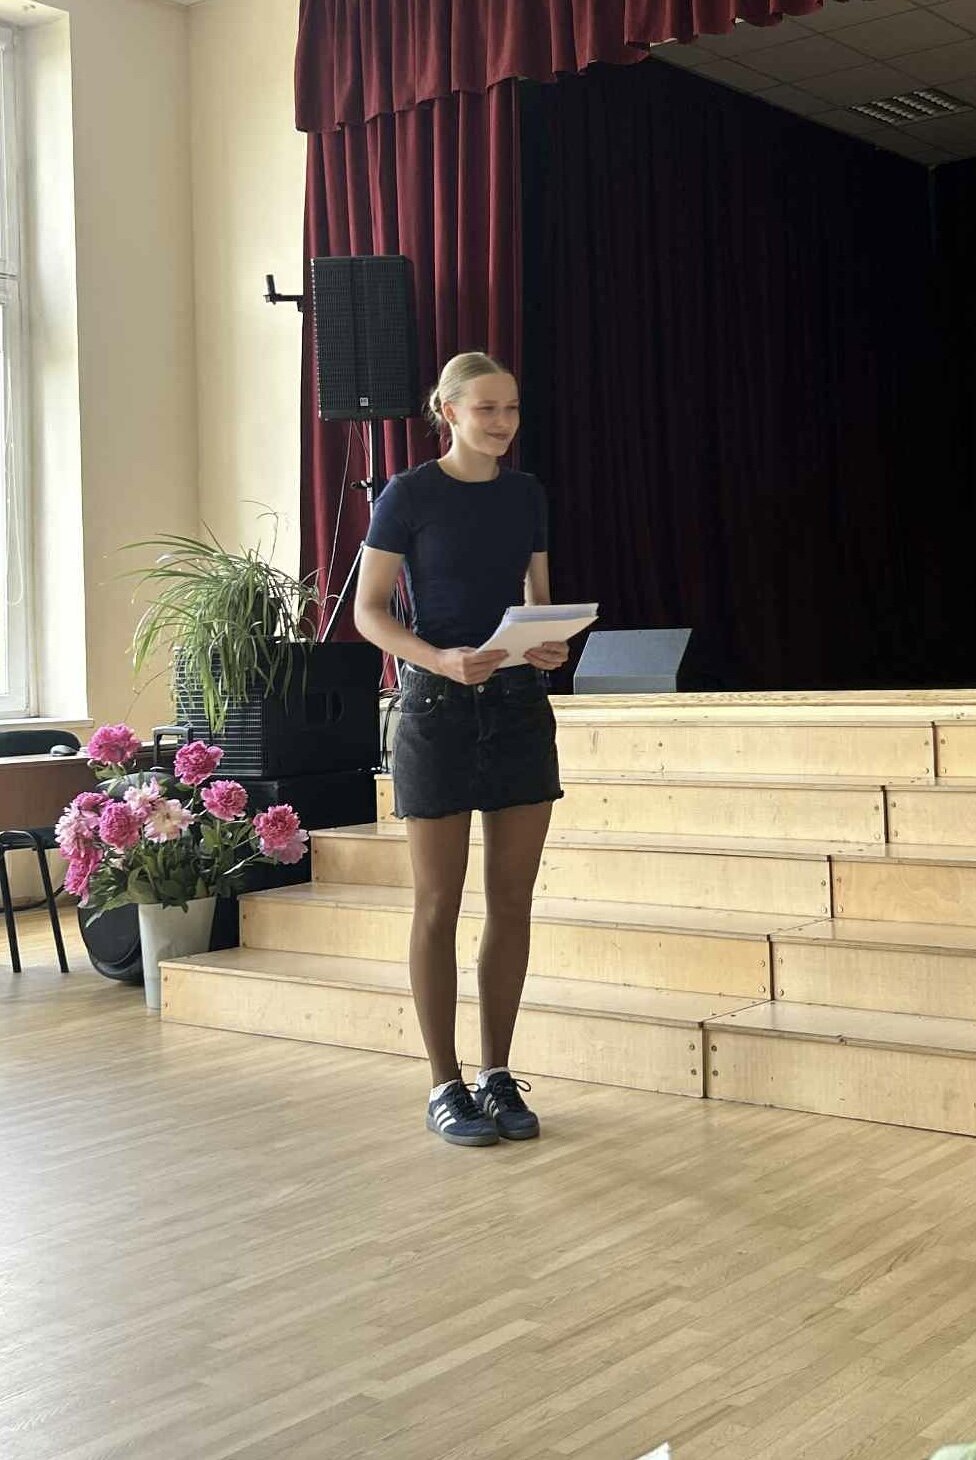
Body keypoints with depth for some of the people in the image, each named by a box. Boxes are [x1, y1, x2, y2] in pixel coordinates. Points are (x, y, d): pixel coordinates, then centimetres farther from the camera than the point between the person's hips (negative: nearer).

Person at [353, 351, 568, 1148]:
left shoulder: (527, 494, 9)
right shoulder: (409, 495, -5)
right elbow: (370, 611, -6)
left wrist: (554, 643, -7)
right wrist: (441, 659, -22)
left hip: (520, 704, 5)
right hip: (439, 707, -5)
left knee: (513, 901, 6)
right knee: (439, 904, 1)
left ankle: (497, 1076, 17)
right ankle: (445, 1086, 11)